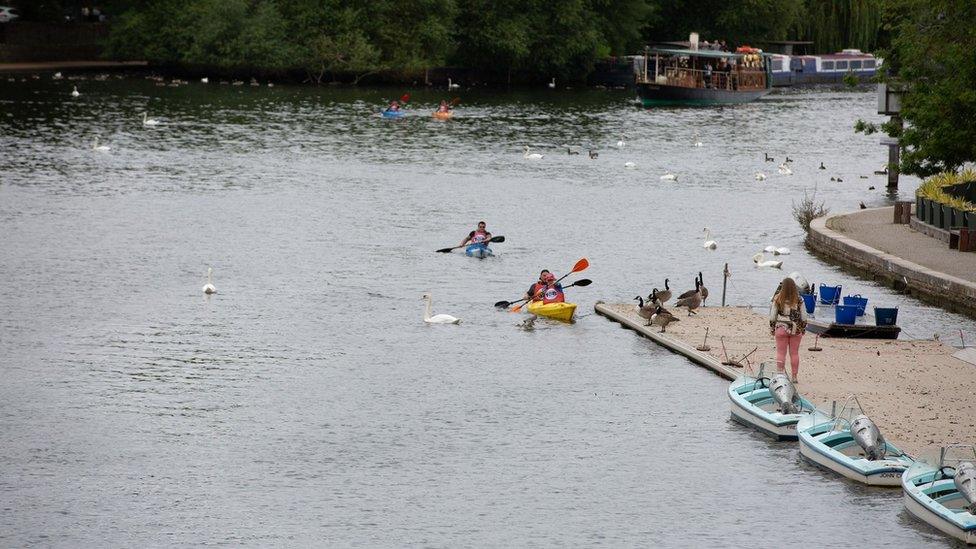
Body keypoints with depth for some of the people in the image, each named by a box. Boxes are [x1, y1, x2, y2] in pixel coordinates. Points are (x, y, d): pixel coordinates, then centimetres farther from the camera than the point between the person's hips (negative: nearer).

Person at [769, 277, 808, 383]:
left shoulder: (777, 299, -7)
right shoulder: (799, 300, -4)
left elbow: (772, 316, -3)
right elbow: (804, 316, 1)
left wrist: (772, 328, 8)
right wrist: (803, 329, 13)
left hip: (781, 329, -1)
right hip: (796, 330, 1)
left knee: (781, 353, 5)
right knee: (794, 353, 9)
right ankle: (794, 376, 12)